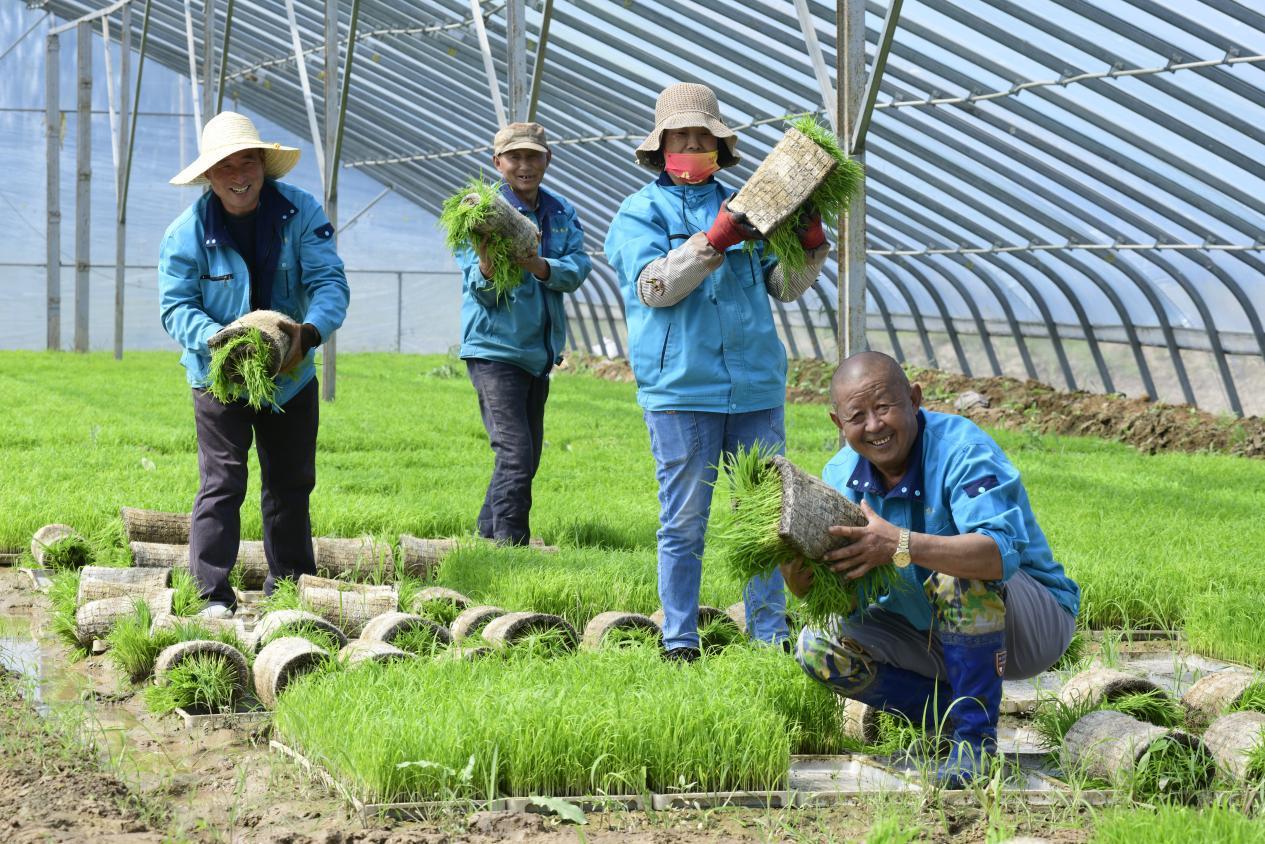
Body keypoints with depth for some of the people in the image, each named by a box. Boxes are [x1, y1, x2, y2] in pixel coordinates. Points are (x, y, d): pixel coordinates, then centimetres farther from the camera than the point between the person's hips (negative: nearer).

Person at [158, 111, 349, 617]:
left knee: (291, 482, 14)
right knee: (221, 484, -9)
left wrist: (311, 329, -36)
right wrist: (217, 339, -33)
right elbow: (176, 306, -13)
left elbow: (330, 282, -15)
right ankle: (212, 593, -5)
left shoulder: (301, 213, -10)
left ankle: (289, 585, 28)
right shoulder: (187, 233, -13)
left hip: (291, 374, 3)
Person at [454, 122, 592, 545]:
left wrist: (536, 265, -29)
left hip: (539, 350, 7)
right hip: (495, 348, -7)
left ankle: (488, 536, 27)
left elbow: (577, 268, -9)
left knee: (528, 457, 14)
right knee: (515, 454, -15)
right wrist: (486, 263, -36)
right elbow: (481, 290, -13)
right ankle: (510, 547, -11)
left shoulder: (561, 213, 6)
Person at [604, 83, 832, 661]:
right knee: (684, 521, 0)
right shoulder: (640, 212, 5)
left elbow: (783, 286, 15)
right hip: (681, 389, -4)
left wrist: (810, 245, -5)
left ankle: (769, 634, 14)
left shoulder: (740, 206, 16)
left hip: (756, 385, 4)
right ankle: (679, 639, 8)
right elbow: (653, 285, -10)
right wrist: (715, 238, -20)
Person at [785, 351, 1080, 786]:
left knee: (960, 576, -36)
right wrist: (803, 582, -33)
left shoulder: (961, 449, -25)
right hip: (931, 634, 6)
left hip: (1035, 624, -6)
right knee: (818, 647, -10)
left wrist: (900, 545, -51)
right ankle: (952, 716, -4)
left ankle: (976, 735, -23)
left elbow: (1002, 551, -41)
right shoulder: (841, 476, -5)